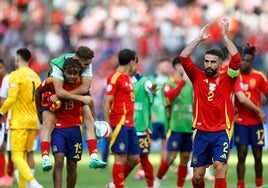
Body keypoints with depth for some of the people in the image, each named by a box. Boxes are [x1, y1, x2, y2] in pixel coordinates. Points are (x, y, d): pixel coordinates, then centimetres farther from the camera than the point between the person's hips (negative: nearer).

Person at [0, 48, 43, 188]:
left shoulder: (16, 75, -10)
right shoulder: (35, 76, 13)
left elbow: (11, 98, -18)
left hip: (19, 122, -7)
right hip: (33, 122, 7)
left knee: (17, 157, -9)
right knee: (22, 156, 14)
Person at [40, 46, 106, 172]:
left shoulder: (87, 65, -21)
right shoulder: (58, 65, -33)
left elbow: (85, 88, -29)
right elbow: (59, 91, -39)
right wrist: (81, 98, -39)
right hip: (53, 94, -4)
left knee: (89, 118, -8)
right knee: (48, 121, -22)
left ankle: (94, 157, -9)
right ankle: (45, 158, -27)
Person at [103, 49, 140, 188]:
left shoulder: (127, 78, 17)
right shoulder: (115, 77, -10)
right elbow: (106, 102, -14)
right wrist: (107, 125, -19)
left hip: (129, 124, 9)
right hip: (120, 124, -9)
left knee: (134, 158, 9)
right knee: (121, 158, -7)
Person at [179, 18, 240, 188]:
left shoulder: (227, 79, 2)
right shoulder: (198, 77, 6)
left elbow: (236, 59, -12)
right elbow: (183, 58, -3)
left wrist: (225, 37, -12)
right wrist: (199, 38, -6)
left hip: (221, 133, -2)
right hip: (201, 132, 2)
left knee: (220, 168, -19)